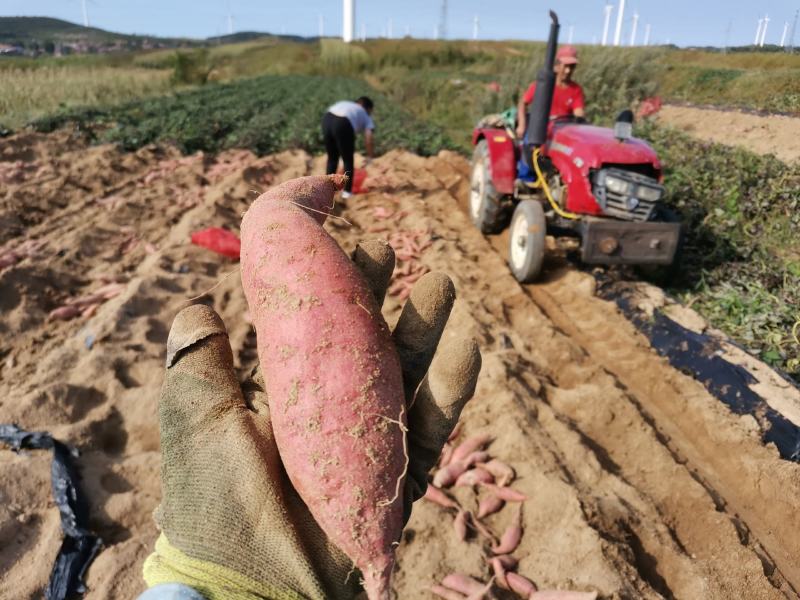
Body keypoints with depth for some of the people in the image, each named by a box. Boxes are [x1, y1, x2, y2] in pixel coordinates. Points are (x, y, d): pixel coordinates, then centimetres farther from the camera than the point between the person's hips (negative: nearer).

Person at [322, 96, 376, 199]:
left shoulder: (345, 104, 35)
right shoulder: (366, 117, 21)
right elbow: (368, 140, 7)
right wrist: (370, 157, 20)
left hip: (327, 119, 5)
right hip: (342, 125, -5)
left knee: (332, 158, 23)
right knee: (348, 161, 15)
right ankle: (347, 191, 20)